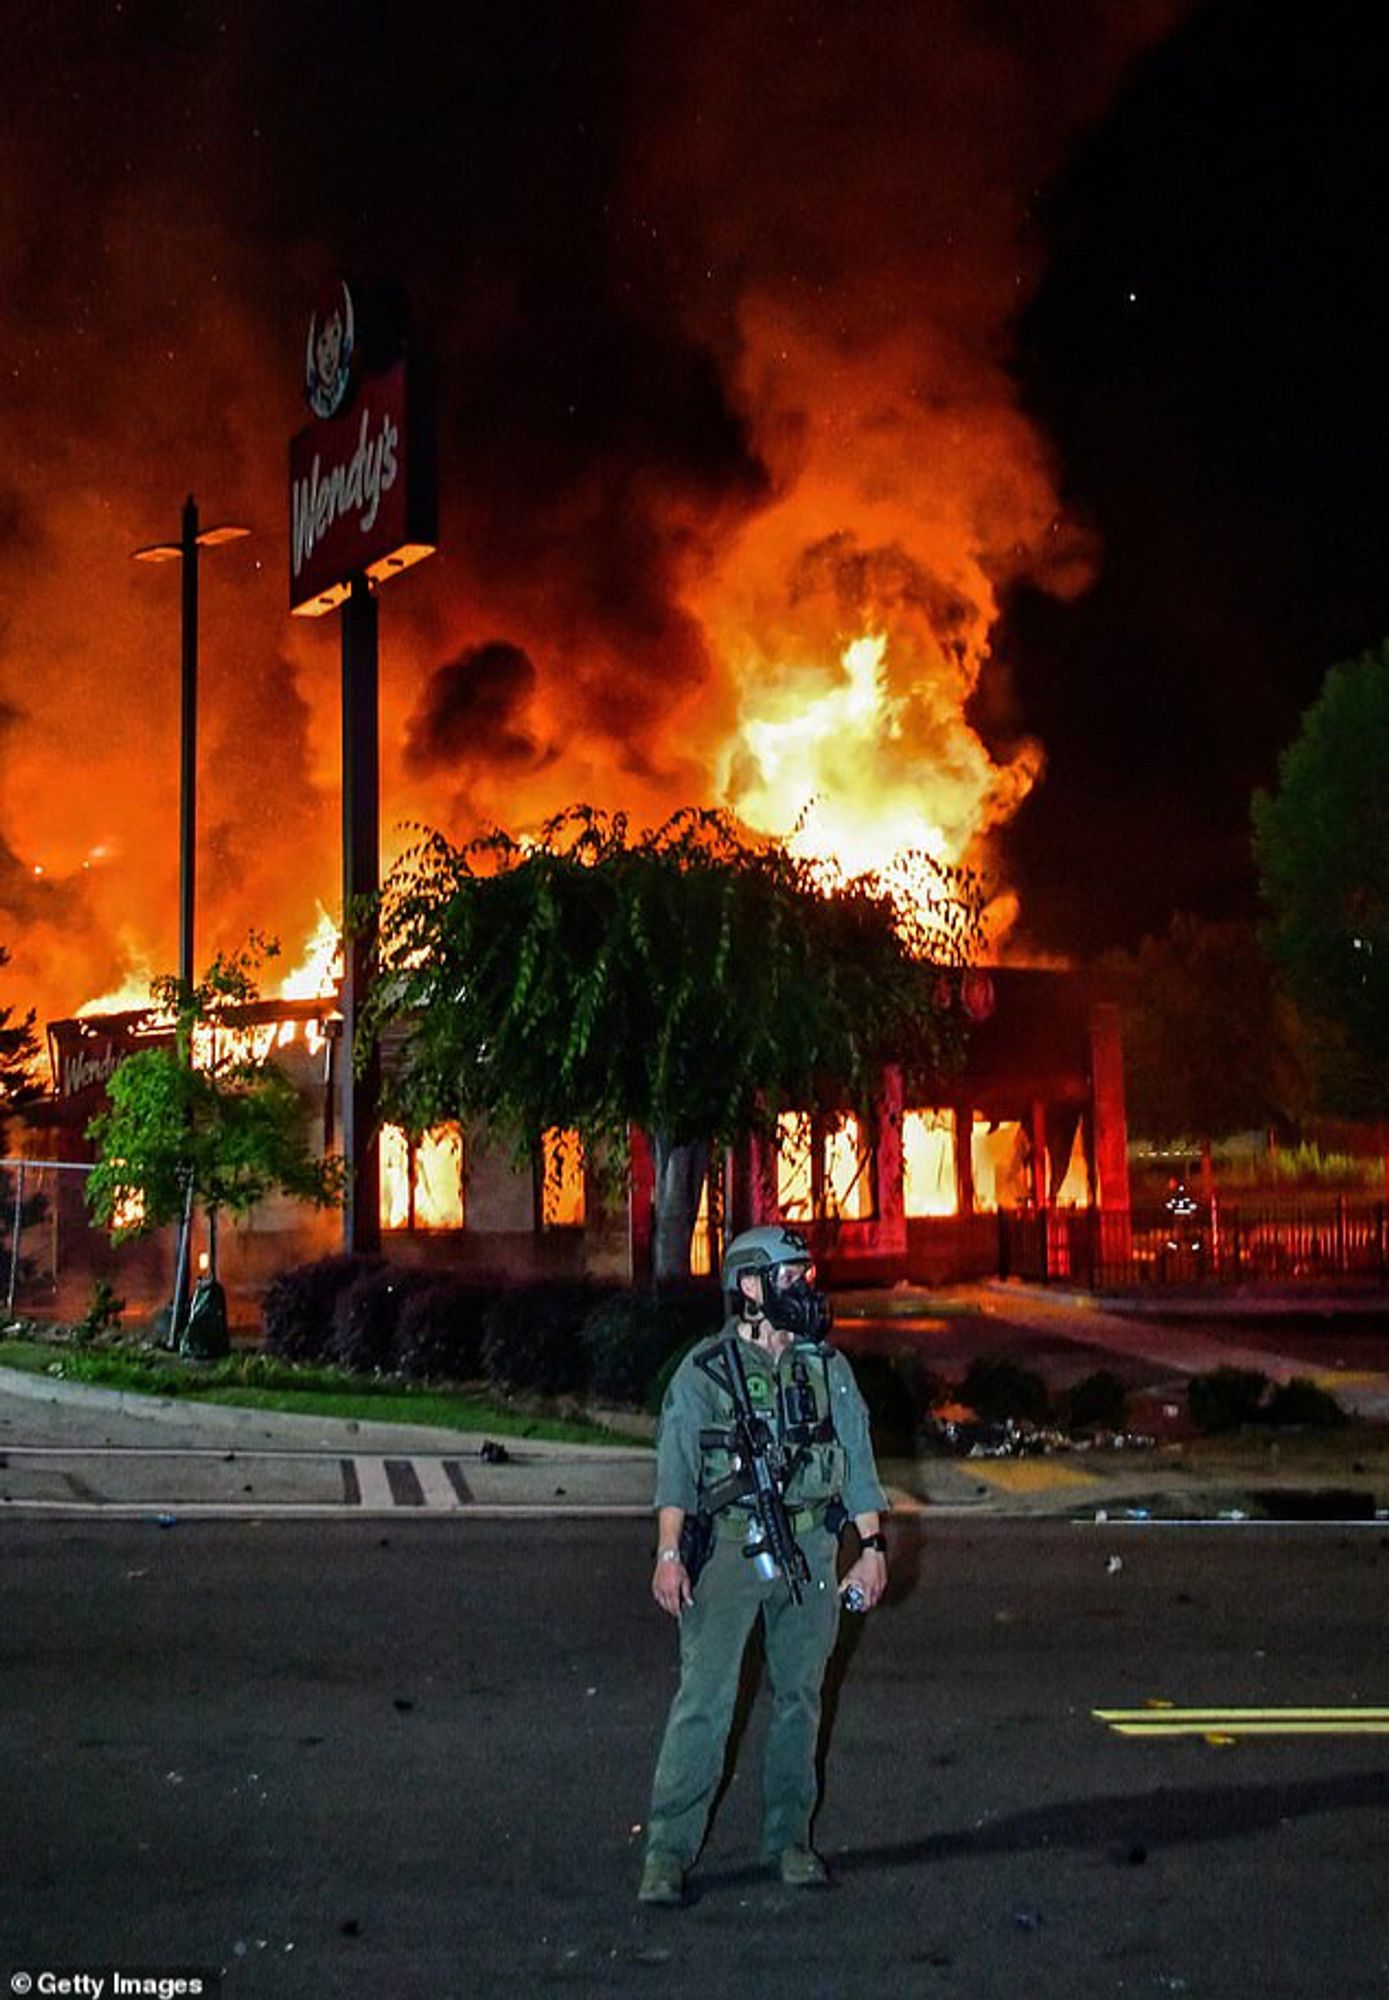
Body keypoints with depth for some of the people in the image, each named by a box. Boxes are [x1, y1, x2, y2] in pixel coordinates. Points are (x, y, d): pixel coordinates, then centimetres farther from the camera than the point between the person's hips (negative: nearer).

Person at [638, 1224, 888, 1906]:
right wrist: (668, 1554, -14)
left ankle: (790, 1839, 22)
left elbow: (856, 1459, 11)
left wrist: (872, 1546, 5)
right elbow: (675, 1466, -6)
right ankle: (668, 1851, -3)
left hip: (811, 1550, 4)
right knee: (704, 1699, -7)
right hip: (728, 1548, -4)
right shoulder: (706, 1370, -2)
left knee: (799, 1697, 10)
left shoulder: (828, 1369, 9)